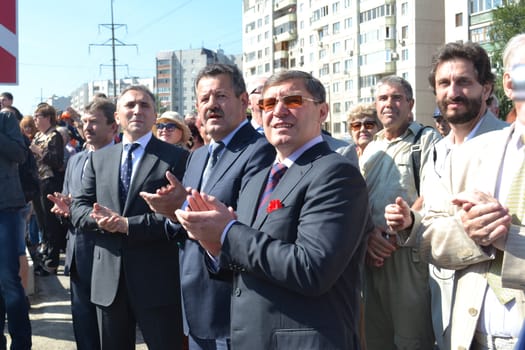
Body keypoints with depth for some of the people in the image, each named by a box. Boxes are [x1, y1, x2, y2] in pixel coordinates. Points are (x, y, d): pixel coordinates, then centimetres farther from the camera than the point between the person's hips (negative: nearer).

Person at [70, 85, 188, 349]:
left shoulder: (176, 157, -4)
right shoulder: (98, 158, 12)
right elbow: (78, 208, 10)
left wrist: (127, 224, -17)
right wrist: (100, 219, -13)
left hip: (157, 280, -4)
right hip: (108, 280, 5)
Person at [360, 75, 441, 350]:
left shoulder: (427, 140, -1)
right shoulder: (371, 149, 19)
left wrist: (398, 233, -15)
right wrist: (367, 231, -3)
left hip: (408, 253, -6)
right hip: (374, 255, 6)